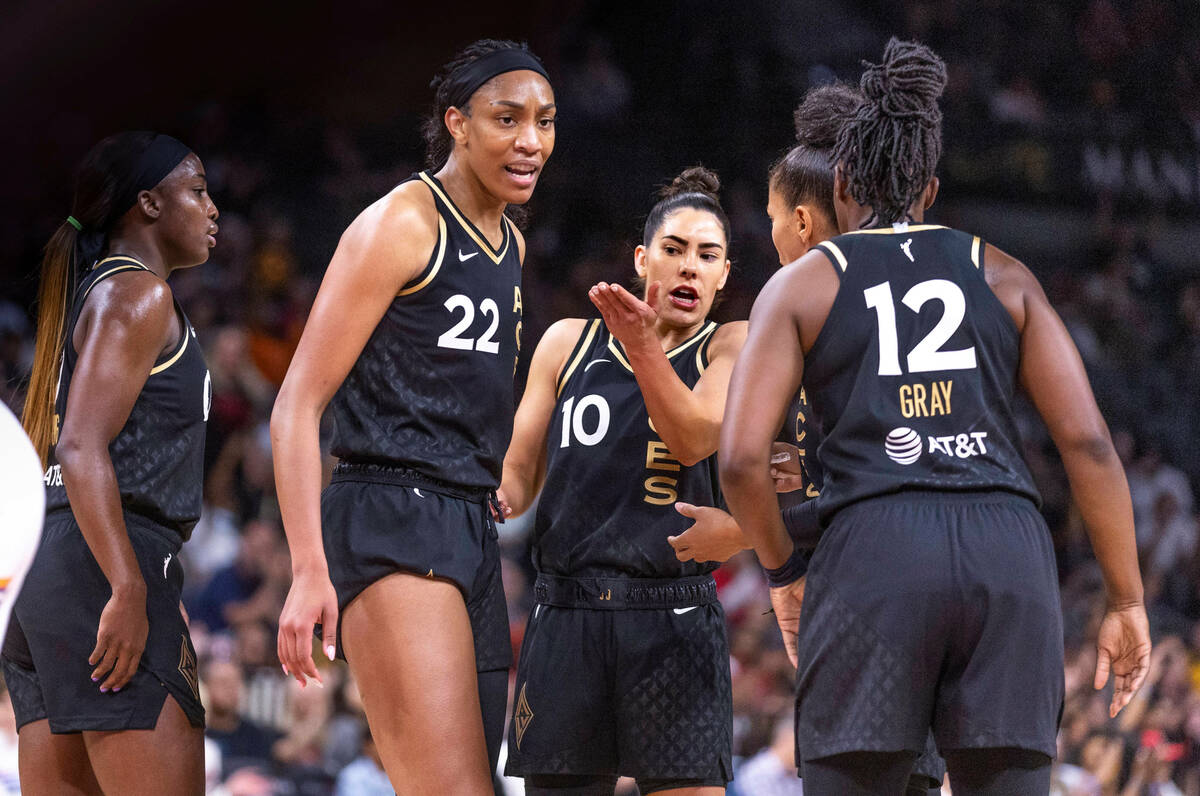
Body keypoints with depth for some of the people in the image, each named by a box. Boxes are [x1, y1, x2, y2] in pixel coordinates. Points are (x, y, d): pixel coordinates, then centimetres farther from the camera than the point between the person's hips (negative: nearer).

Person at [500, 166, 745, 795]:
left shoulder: (732, 348, 7)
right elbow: (518, 476, 16)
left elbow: (693, 438, -12)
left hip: (673, 624, -2)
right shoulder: (568, 342, 14)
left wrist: (641, 345, -25)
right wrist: (486, 500, -7)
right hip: (566, 618, 2)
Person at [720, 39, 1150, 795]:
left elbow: (741, 459, 3)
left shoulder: (800, 285, 14)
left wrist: (783, 571, 19)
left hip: (874, 548, -2)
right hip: (1009, 549, 2)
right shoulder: (1002, 275, 19)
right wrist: (1127, 600, 12)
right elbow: (1088, 440, 8)